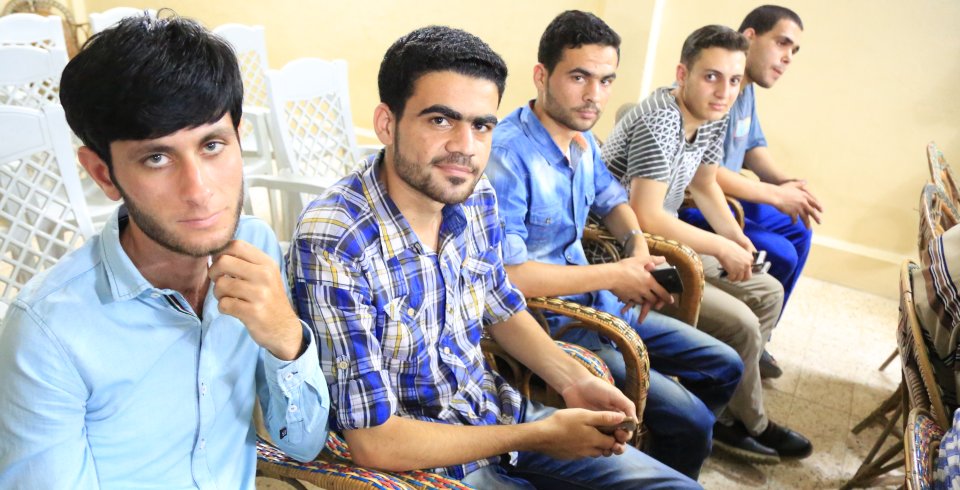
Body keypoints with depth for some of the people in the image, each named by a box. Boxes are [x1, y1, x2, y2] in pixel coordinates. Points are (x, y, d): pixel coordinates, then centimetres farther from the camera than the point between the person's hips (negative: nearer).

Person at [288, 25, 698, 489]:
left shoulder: (476, 196, -7)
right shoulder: (333, 243, -28)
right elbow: (373, 442, -25)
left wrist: (574, 380, -6)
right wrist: (538, 436, -20)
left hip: (498, 413, 6)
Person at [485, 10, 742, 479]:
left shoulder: (582, 138, 2)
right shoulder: (507, 154, -25)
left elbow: (610, 196, 21)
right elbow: (507, 273, -32)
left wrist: (638, 243, -2)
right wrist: (613, 275, -21)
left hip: (595, 302, 9)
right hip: (545, 324, -9)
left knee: (723, 366, 15)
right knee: (688, 418, -15)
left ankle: (667, 455, 36)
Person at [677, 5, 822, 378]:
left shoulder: (747, 90, 7)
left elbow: (753, 147, 17)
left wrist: (787, 182, -4)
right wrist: (777, 195, -23)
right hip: (689, 206, -11)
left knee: (798, 232, 16)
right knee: (779, 255, -17)